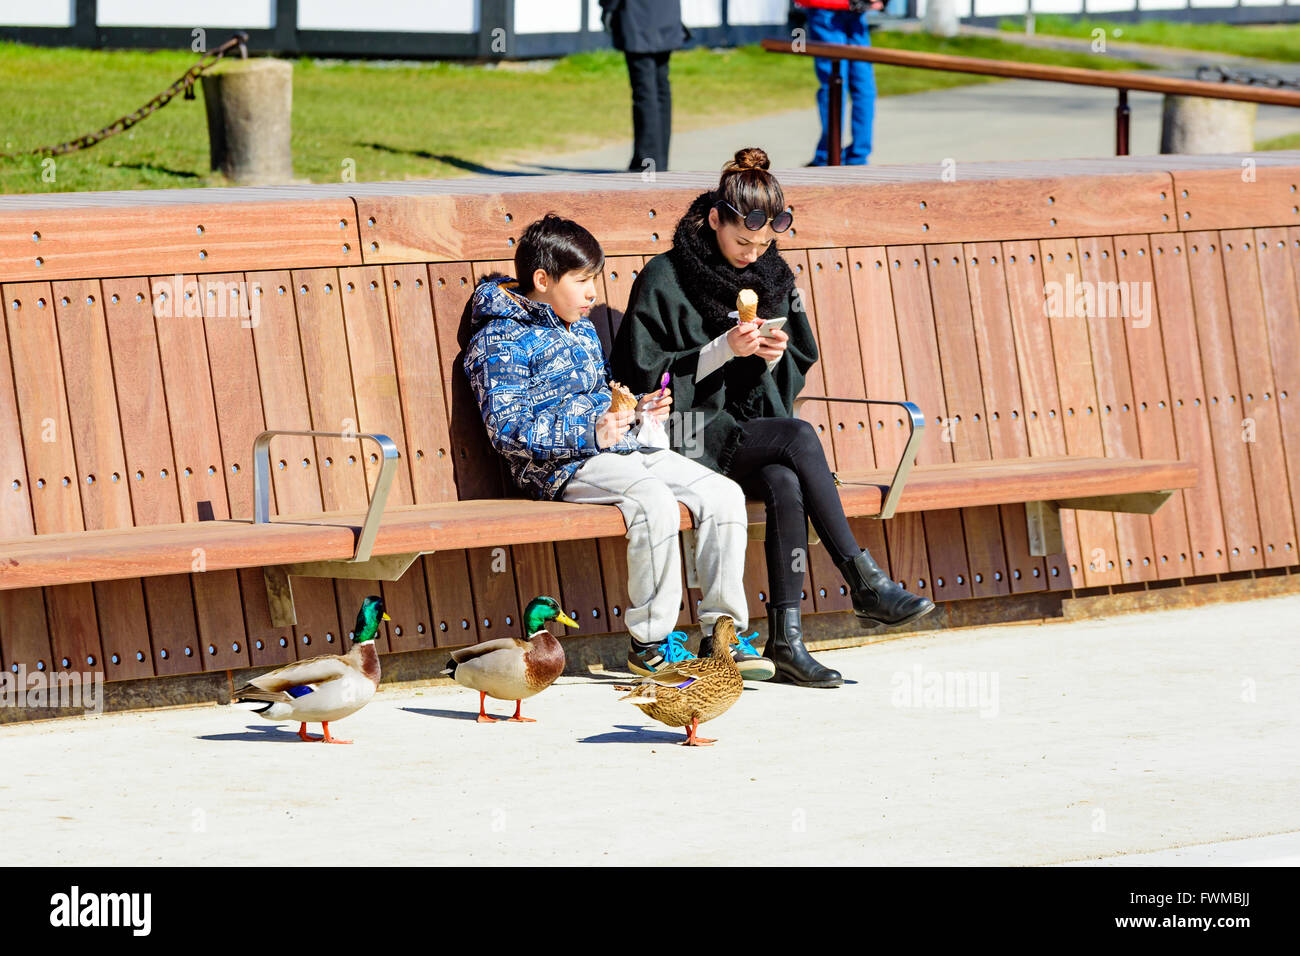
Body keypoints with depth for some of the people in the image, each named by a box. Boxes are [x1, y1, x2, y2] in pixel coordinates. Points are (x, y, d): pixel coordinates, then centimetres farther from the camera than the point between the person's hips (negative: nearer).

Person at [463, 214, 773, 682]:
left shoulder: (582, 330, 24)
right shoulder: (501, 340, -5)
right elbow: (506, 428, -15)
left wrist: (636, 407, 15)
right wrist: (589, 432, -24)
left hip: (624, 449, 9)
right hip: (560, 466, -9)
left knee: (723, 494, -10)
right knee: (654, 502, -35)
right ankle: (650, 641, -25)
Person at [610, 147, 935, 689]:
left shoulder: (773, 277, 12)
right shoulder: (664, 279, -3)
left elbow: (798, 369, 19)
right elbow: (643, 374, -6)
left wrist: (773, 357, -5)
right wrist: (722, 350, -16)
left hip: (757, 429, 4)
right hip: (694, 435, -4)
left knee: (785, 485, -33)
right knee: (800, 438, -31)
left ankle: (786, 638, -36)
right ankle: (866, 585, -31)